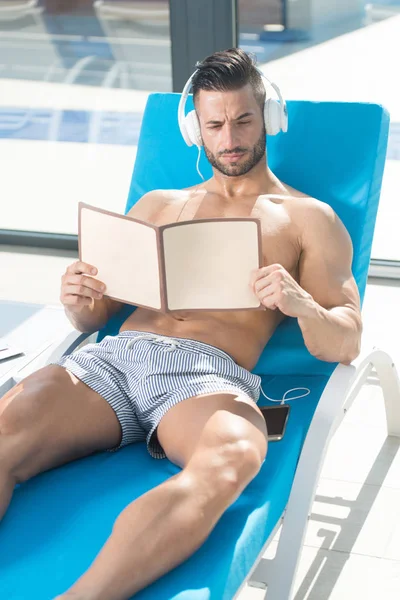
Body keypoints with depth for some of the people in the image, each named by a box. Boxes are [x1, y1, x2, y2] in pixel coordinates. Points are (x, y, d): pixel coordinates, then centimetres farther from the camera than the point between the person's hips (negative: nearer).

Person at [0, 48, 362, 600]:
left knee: (229, 459, -41)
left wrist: (301, 305, -13)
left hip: (210, 374, -3)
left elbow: (345, 344, 11)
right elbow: (93, 316, 26)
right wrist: (78, 300, 0)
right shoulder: (158, 205, 30)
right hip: (114, 356, 4)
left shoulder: (308, 218, 20)